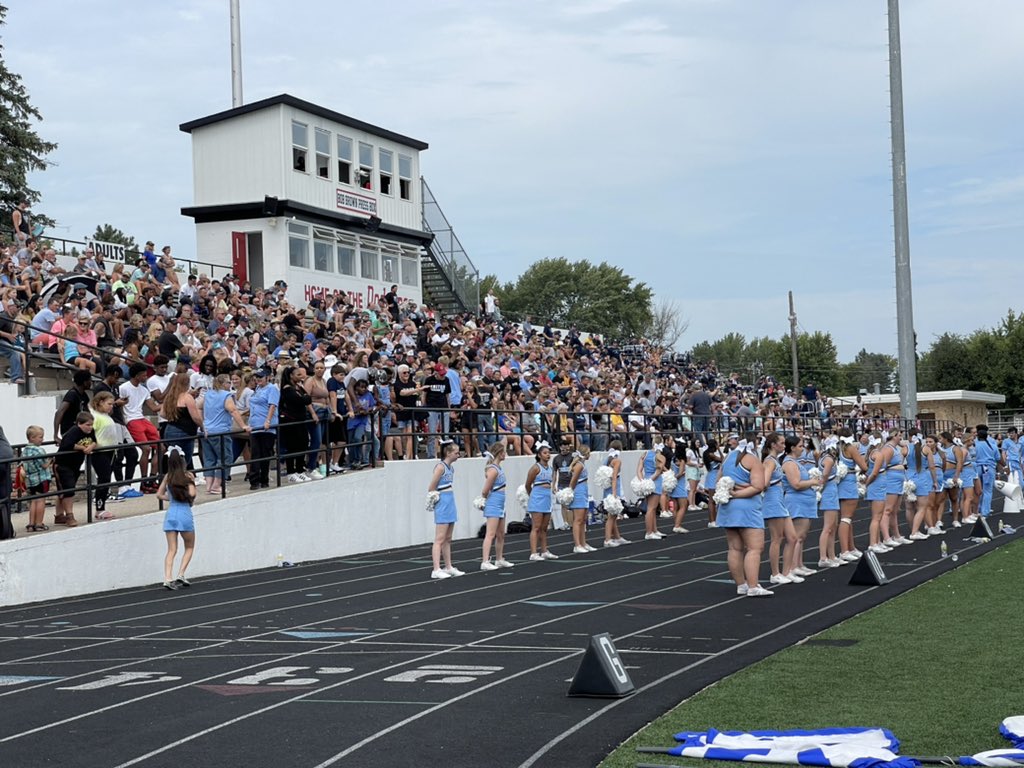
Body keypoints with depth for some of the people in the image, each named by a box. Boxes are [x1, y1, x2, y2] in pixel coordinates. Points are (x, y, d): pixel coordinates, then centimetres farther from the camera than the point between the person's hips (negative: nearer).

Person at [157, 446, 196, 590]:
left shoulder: (168, 477, 6)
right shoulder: (187, 476, -6)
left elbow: (159, 494, 12)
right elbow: (192, 493, -16)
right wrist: (193, 481, 3)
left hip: (170, 513, 3)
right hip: (184, 514, -3)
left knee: (171, 550, 2)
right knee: (189, 548, 15)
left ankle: (167, 579, -11)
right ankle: (181, 574, 0)